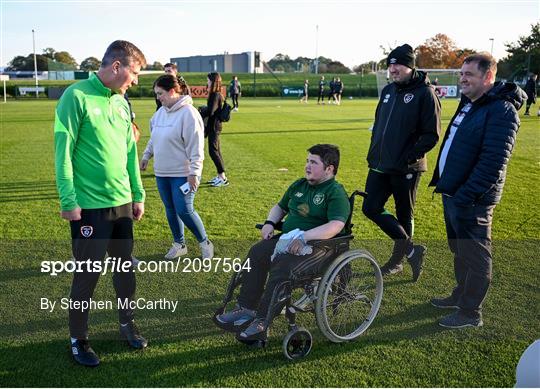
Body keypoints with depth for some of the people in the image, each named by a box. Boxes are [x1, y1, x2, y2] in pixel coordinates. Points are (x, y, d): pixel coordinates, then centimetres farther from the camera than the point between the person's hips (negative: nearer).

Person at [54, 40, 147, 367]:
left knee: (125, 267, 16)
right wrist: (68, 200, -14)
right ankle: (78, 338, 23)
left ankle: (127, 323, 34)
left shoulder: (121, 102, 10)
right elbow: (63, 151, -13)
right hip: (89, 206, -6)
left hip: (122, 202, 7)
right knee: (88, 274, 4)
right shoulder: (77, 96, -11)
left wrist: (138, 194, 13)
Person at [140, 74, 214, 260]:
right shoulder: (161, 112, 8)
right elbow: (154, 138, 22)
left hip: (182, 173, -7)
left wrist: (193, 173, -20)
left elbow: (196, 147, -18)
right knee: (170, 210, 13)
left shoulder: (188, 113, -16)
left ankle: (204, 242, 13)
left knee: (184, 210, -8)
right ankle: (179, 244, 29)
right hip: (162, 172, 8)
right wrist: (146, 155, 18)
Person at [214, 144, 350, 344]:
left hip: (317, 245, -7)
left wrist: (304, 236, -31)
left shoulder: (336, 193, -9)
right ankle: (246, 309, -13)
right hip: (287, 238, 8)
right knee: (257, 253, -16)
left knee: (282, 266, -31)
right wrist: (269, 223, 7)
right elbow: (280, 207, 29)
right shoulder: (299, 185, 16)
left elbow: (336, 225, -24)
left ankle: (262, 322, -22)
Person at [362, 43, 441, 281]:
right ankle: (411, 250, 14)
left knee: (404, 215, 7)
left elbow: (431, 135, -14)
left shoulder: (425, 93, -10)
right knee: (371, 209, 2)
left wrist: (409, 158, -20)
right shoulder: (388, 90, 12)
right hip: (380, 165, 7)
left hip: (406, 169, -7)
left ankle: (397, 260, 25)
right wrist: (373, 152, 14)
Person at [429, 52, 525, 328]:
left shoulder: (501, 110, -18)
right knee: (459, 250, 22)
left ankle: (470, 313, 17)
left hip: (471, 199, -9)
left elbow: (493, 162, -25)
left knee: (474, 256, 4)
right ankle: (461, 295, 39)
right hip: (451, 192, 9)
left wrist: (465, 196, -26)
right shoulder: (469, 103, 12)